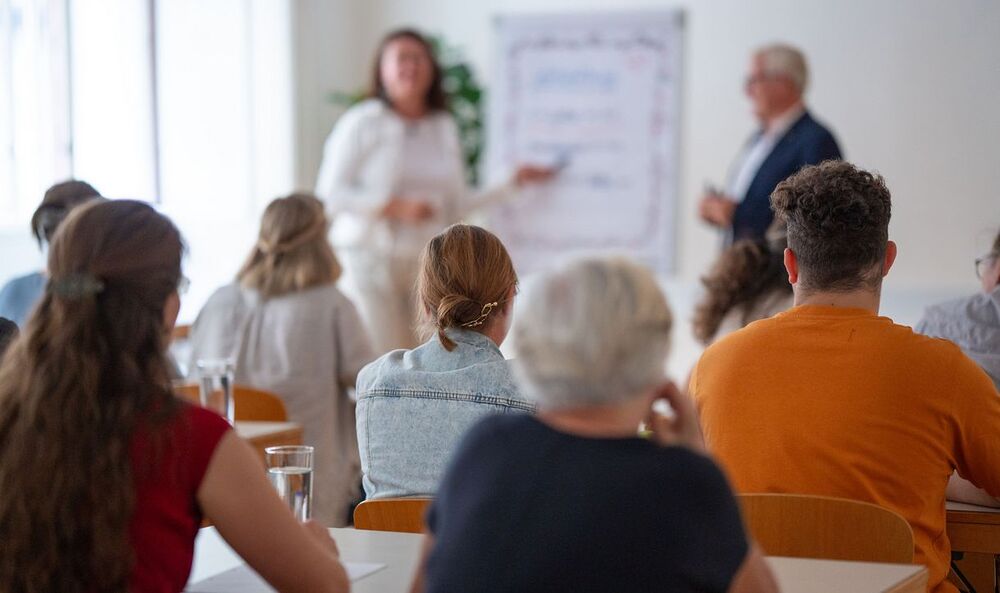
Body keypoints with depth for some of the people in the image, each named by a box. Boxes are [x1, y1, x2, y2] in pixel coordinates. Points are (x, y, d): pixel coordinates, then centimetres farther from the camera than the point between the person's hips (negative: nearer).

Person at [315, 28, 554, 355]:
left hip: (428, 263, 5)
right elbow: (330, 192, -10)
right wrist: (396, 207, -18)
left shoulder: (445, 128, 12)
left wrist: (512, 186, 12)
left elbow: (457, 208, 16)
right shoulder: (362, 123, -3)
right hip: (372, 258, -5)